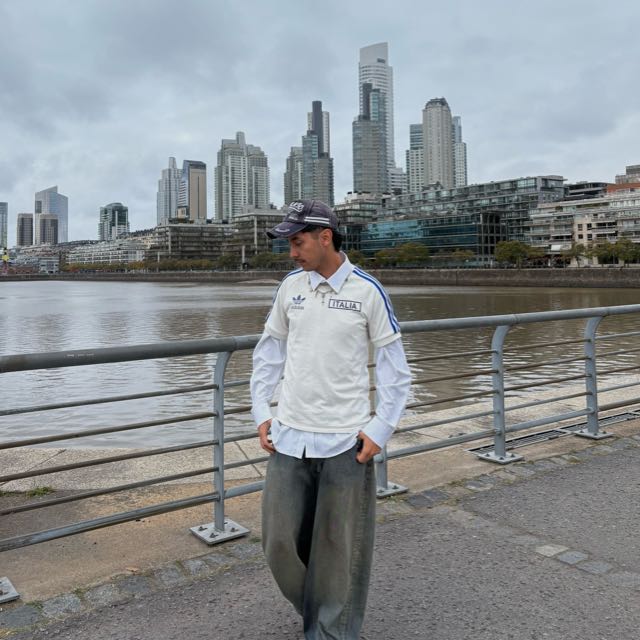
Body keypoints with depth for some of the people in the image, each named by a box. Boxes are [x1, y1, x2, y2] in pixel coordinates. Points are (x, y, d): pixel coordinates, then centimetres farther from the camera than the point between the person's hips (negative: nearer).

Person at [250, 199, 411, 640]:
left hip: (345, 439, -3)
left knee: (340, 551, 7)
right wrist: (261, 413, 6)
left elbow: (394, 367, -1)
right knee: (281, 542, 10)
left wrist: (380, 430, -7)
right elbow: (268, 354, 13)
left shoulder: (367, 291, -6)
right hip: (289, 436, 3)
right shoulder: (290, 287, 4)